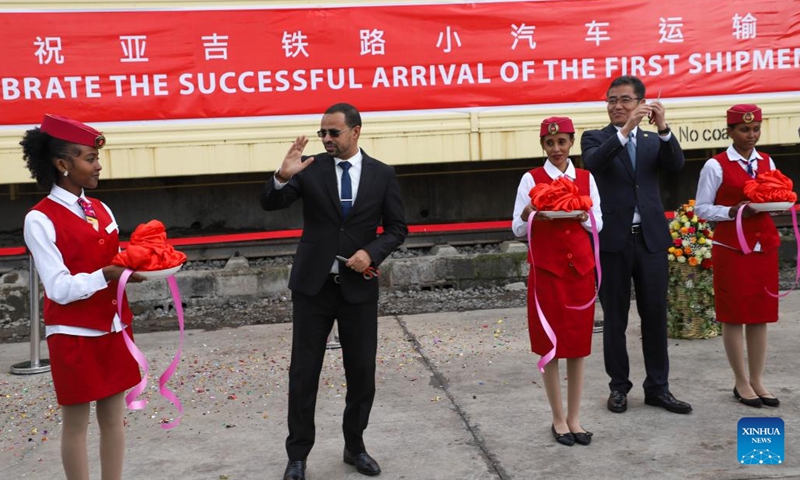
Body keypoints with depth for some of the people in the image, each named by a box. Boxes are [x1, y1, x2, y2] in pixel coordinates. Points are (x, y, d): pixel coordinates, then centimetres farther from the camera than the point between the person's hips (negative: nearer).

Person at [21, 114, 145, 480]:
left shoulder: (101, 210, 9)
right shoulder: (41, 220, -11)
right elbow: (60, 289, -16)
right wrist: (108, 275, -27)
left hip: (113, 328, 6)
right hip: (74, 335, -6)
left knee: (113, 417, 12)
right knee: (76, 423, 5)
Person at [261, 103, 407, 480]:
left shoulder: (382, 175, 1)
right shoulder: (311, 167, -2)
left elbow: (397, 229, 5)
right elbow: (269, 204, -8)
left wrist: (371, 252, -13)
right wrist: (283, 176, -28)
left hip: (359, 286, 1)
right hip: (313, 284, -1)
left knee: (362, 371, 9)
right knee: (303, 373, 3)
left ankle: (354, 446, 28)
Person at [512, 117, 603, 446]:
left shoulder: (586, 178, 6)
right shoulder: (531, 179, -2)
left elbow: (598, 223, 8)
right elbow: (517, 228, -2)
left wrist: (583, 216, -13)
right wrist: (530, 214, -23)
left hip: (581, 267, 3)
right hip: (547, 269, -3)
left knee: (579, 343, 6)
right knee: (551, 344, 2)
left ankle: (574, 418, 17)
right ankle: (558, 419, 15)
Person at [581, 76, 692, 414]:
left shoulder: (653, 141, 11)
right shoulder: (595, 138, 3)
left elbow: (676, 165, -7)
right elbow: (594, 163, -19)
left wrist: (663, 128, -22)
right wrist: (626, 130, -29)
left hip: (651, 238, 3)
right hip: (613, 240, -2)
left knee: (655, 316, 7)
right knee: (615, 319, 7)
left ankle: (657, 388, 18)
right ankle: (619, 387, 19)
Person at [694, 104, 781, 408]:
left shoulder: (767, 162, 11)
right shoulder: (715, 166, -5)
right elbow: (701, 208, -5)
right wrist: (734, 211, -19)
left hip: (765, 245, 5)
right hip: (732, 247, -5)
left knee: (761, 314, 7)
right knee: (734, 315, 2)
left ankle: (757, 381, 17)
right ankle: (741, 383, 13)